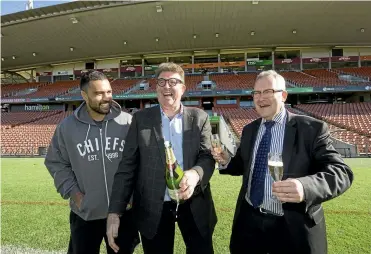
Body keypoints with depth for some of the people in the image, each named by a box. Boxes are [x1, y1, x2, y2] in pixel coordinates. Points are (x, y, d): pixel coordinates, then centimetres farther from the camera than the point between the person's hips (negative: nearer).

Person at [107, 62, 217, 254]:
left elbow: (208, 156, -6)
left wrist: (196, 173, -30)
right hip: (153, 209, 0)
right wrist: (114, 212, -8)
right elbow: (127, 166, -3)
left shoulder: (199, 118, 1)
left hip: (194, 206, 1)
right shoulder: (141, 119, -1)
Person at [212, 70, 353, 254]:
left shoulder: (312, 129, -11)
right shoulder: (249, 130, 6)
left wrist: (306, 186, -37)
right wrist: (226, 161, -7)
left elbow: (341, 171, -18)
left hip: (293, 228, -4)